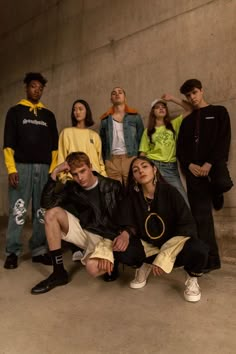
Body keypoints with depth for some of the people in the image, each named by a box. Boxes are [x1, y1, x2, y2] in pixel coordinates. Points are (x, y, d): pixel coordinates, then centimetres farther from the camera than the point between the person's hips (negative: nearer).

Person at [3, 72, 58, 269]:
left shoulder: (48, 115, 16)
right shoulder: (15, 111, 9)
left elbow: (54, 144, 13)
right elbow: (9, 143, 2)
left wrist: (53, 169, 3)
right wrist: (11, 169, -9)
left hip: (44, 168, 3)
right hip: (22, 166, -2)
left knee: (42, 211, 4)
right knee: (18, 210, -4)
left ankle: (39, 250, 13)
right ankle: (13, 252, 6)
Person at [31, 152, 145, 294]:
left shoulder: (113, 186, -8)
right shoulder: (71, 188, 0)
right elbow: (47, 203, -12)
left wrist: (126, 233, -28)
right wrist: (54, 173, -17)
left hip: (106, 237, -5)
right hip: (84, 231, 5)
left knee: (93, 267, -34)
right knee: (52, 214, -14)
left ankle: (110, 259, 6)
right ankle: (59, 272, -8)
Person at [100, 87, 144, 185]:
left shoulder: (134, 116, 8)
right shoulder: (105, 119, 13)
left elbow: (141, 138, 6)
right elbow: (103, 142, 15)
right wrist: (104, 161, 8)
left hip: (131, 158, -1)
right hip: (111, 160, 2)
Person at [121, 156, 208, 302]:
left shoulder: (170, 192, -15)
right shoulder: (132, 197, -6)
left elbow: (187, 226, -19)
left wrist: (165, 256, -28)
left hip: (174, 246, -2)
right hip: (148, 247, 3)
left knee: (198, 250, -34)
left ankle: (192, 279, 2)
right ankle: (145, 265, 10)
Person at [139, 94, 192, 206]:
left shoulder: (174, 124, 12)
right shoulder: (148, 131, 11)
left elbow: (190, 109, 6)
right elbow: (143, 153, 7)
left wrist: (172, 99, 6)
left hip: (171, 168, 1)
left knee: (182, 200, -7)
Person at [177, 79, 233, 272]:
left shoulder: (219, 112, 10)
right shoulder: (187, 121, 20)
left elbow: (224, 141, -2)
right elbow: (180, 148, 12)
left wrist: (210, 164, -15)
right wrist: (189, 165, -7)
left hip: (214, 164, -3)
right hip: (194, 169, 3)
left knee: (222, 183, -37)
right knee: (201, 215, -1)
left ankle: (215, 193, 3)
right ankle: (209, 258, 9)